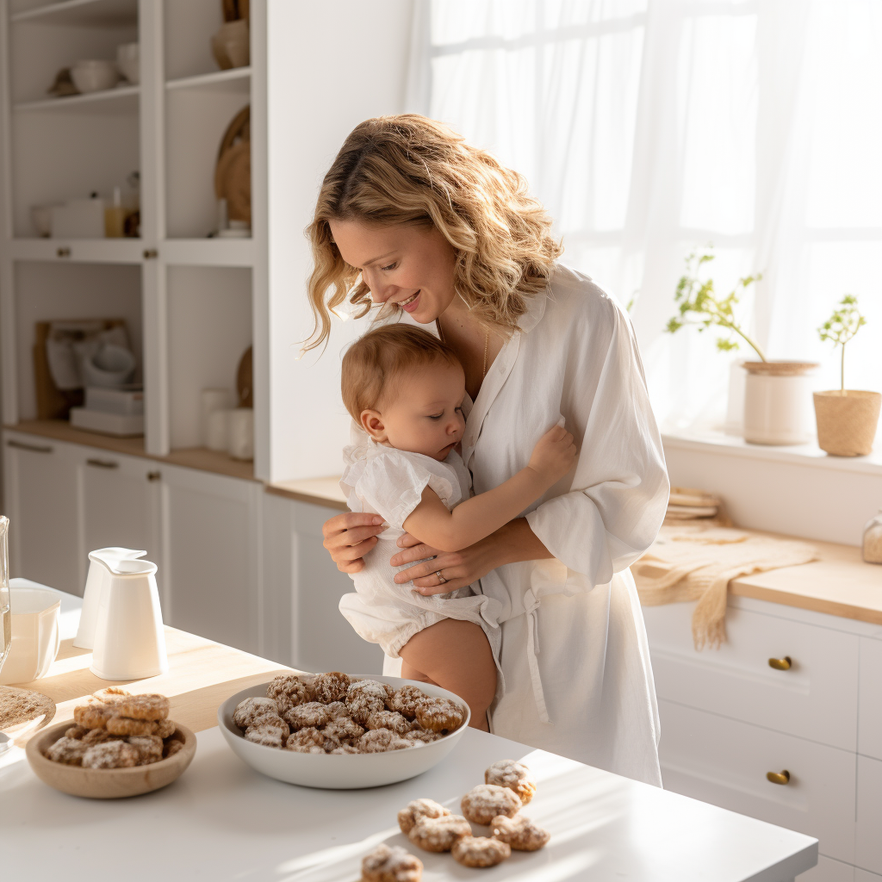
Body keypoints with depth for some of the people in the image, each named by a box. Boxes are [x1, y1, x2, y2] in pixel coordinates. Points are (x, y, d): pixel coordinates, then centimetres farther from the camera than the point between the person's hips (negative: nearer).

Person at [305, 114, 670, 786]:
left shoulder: (582, 318, -14)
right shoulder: (399, 330, 3)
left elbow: (629, 499, -12)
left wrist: (491, 548, -21)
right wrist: (356, 534, -9)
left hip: (559, 647, -4)